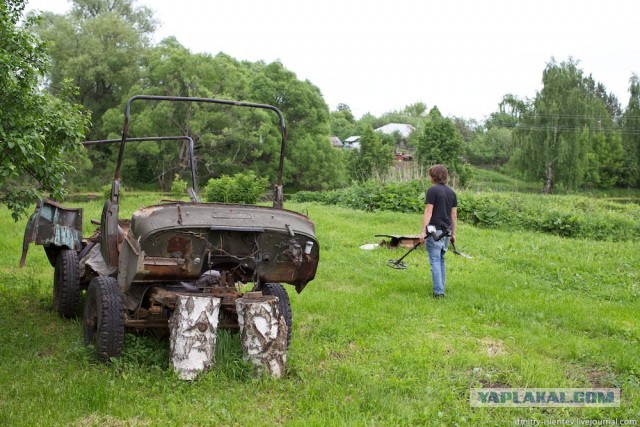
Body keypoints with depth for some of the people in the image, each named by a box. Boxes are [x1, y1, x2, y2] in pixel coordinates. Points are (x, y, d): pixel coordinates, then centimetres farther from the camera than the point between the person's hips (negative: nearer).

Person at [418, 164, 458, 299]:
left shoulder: (432, 190, -9)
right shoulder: (451, 192, 11)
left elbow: (428, 212, -14)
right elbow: (454, 215, 12)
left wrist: (423, 231, -13)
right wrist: (453, 233, 19)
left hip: (434, 230, -6)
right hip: (446, 232, 7)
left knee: (435, 261, -3)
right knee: (441, 260, 16)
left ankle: (438, 291, -5)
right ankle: (441, 289, 20)